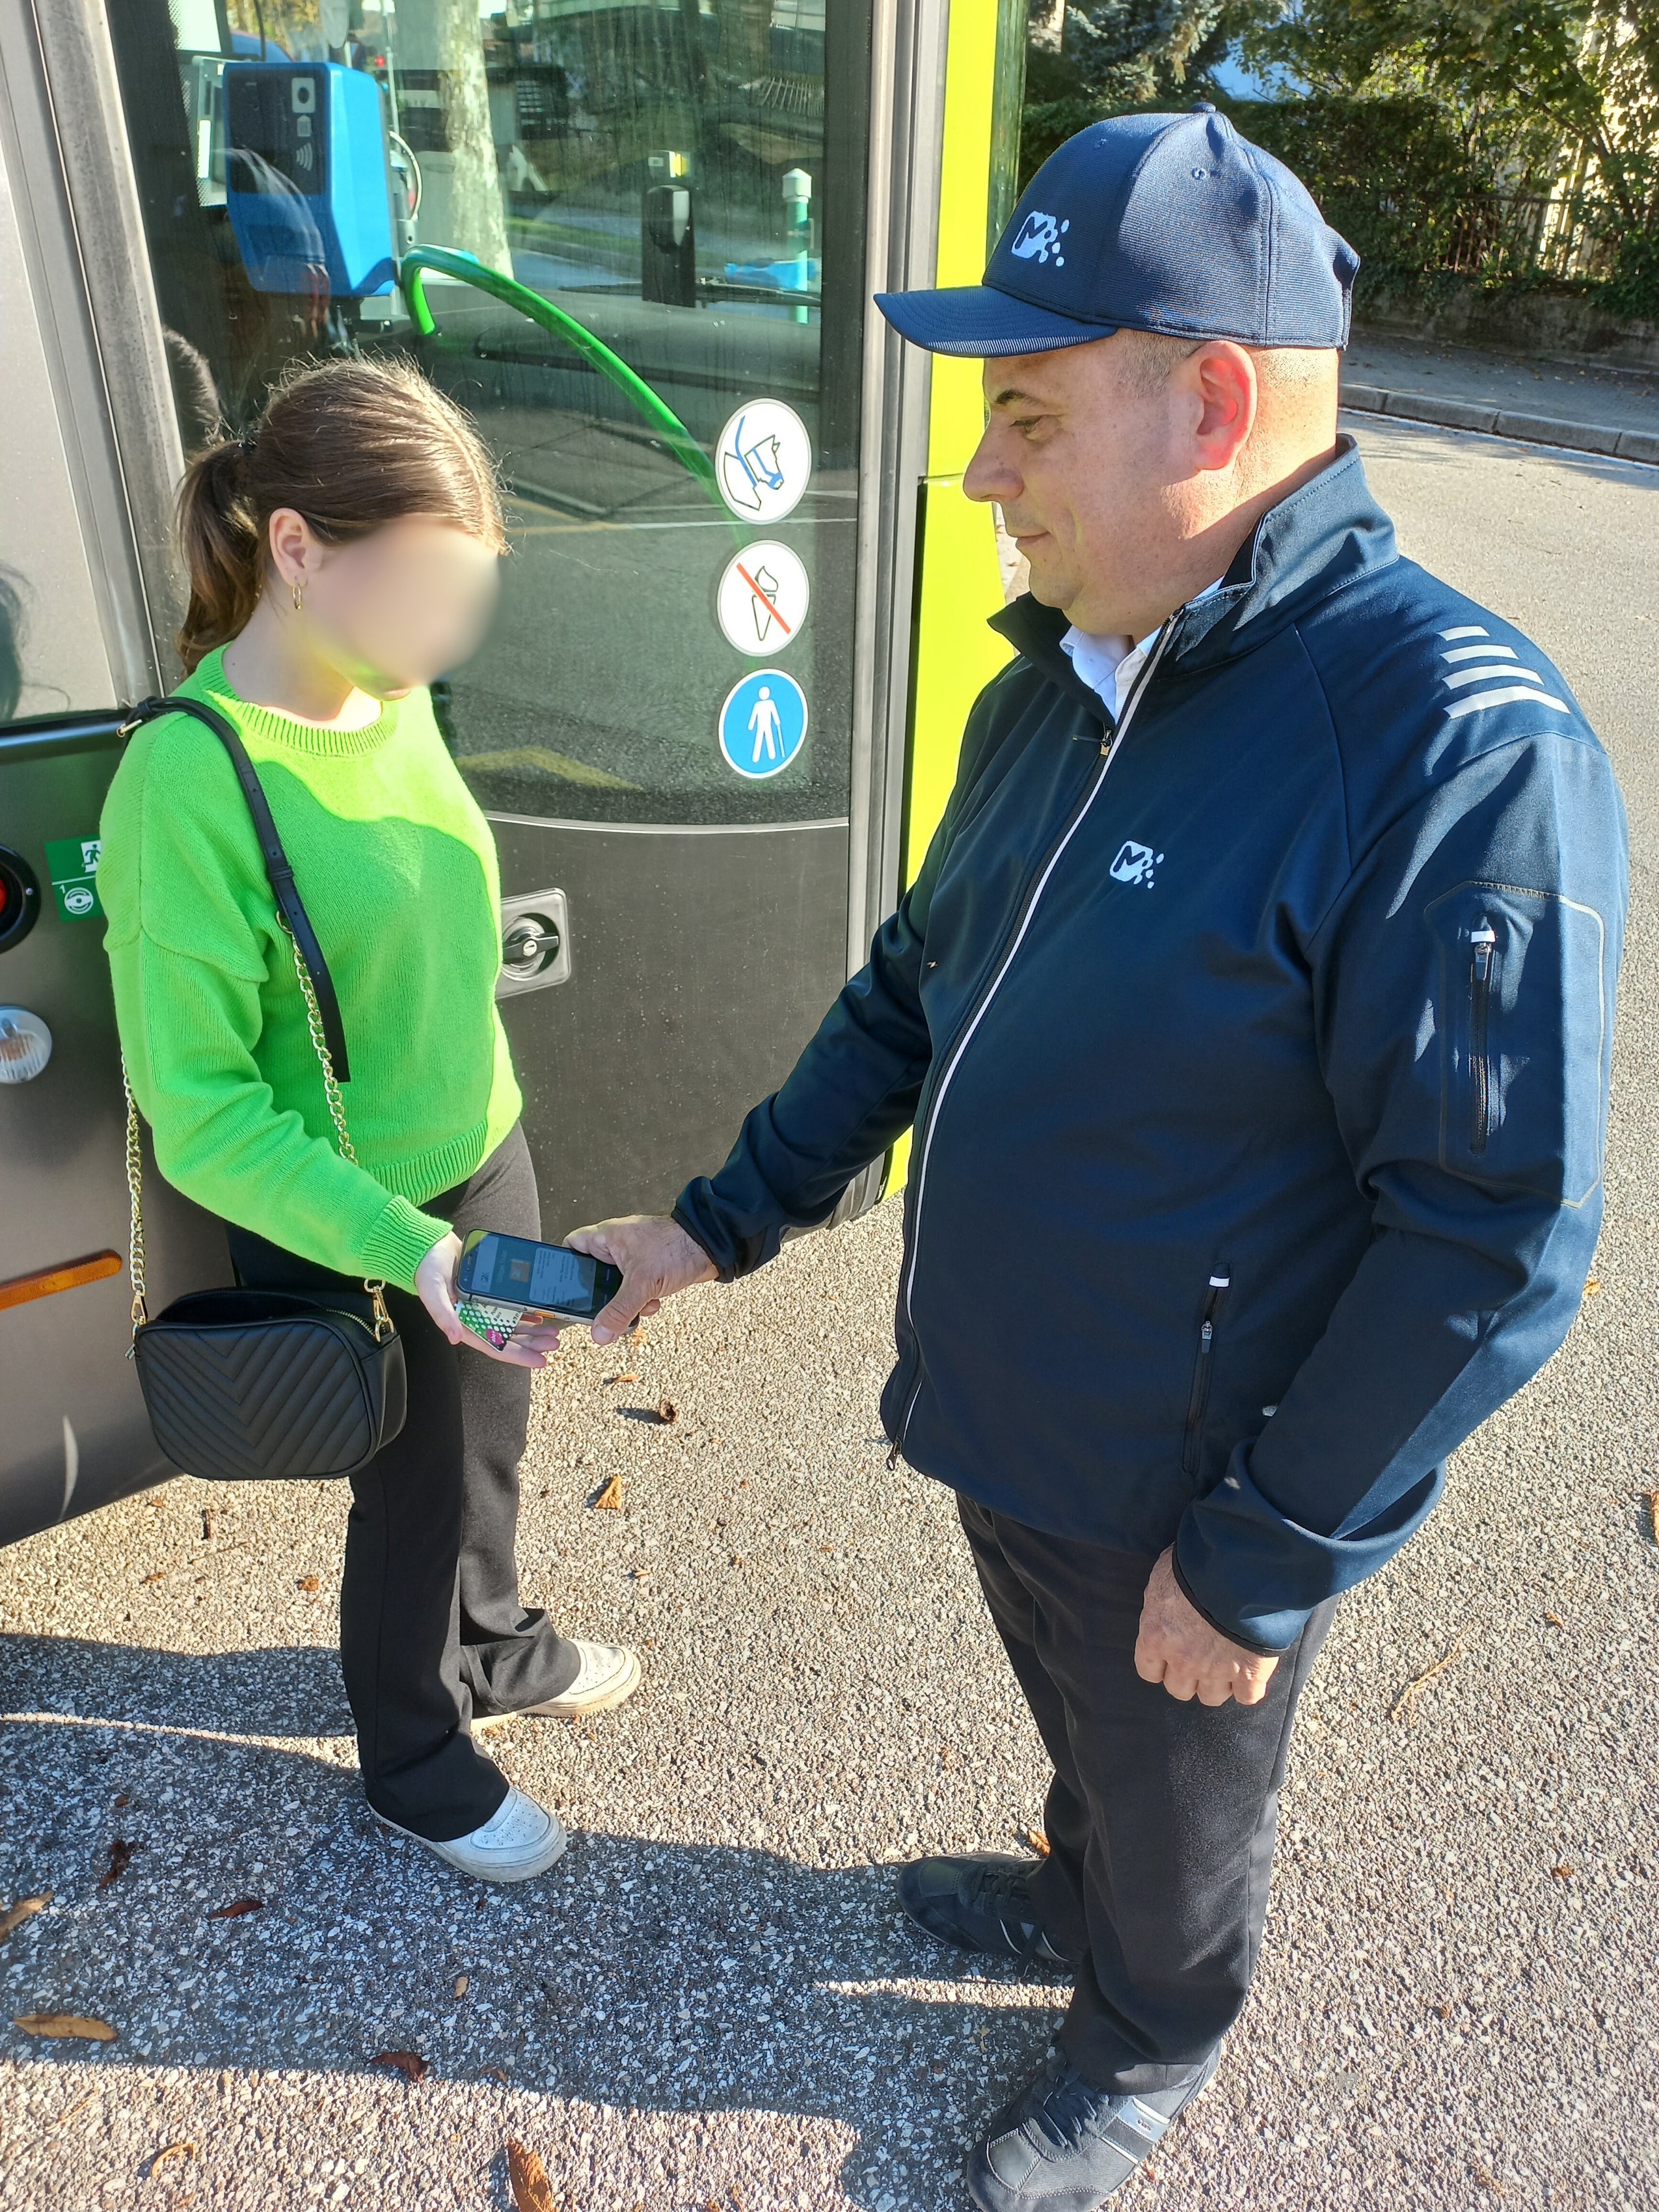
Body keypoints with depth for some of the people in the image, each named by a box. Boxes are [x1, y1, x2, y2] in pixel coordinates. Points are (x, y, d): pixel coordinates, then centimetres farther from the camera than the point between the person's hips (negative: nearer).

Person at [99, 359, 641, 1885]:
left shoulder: (391, 703, -5)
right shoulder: (189, 780, -26)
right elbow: (201, 1114, -23)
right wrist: (408, 1248, -31)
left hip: (485, 1161, 6)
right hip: (347, 1231, -6)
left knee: (489, 1443, 26)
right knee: (415, 1493, 16)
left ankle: (499, 1650, 56)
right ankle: (416, 1763, 45)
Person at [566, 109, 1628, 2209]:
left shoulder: (1459, 746, -27)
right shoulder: (1052, 688, -1)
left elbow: (1498, 1235, -25)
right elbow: (912, 990, 8)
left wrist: (1265, 1563, -18)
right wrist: (715, 1225, 5)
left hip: (1187, 1509, -6)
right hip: (997, 1419, 6)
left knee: (1178, 1804, 24)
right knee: (1078, 1728, 33)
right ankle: (1071, 1901, 63)